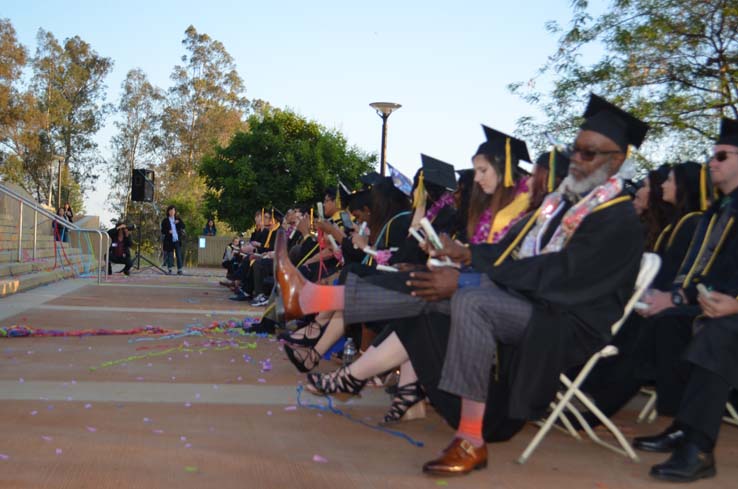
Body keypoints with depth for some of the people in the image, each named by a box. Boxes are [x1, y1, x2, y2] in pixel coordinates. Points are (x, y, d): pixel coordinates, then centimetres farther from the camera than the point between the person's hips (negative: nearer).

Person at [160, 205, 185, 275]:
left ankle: (179, 270, 1)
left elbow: (183, 226, 5)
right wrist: (168, 231, -18)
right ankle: (169, 270, 9)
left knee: (179, 255, -2)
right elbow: (162, 231, 1)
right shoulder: (165, 220, 4)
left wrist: (178, 223, -12)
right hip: (169, 240, -2)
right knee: (169, 255, 0)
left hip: (177, 240, 2)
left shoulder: (178, 219, 13)